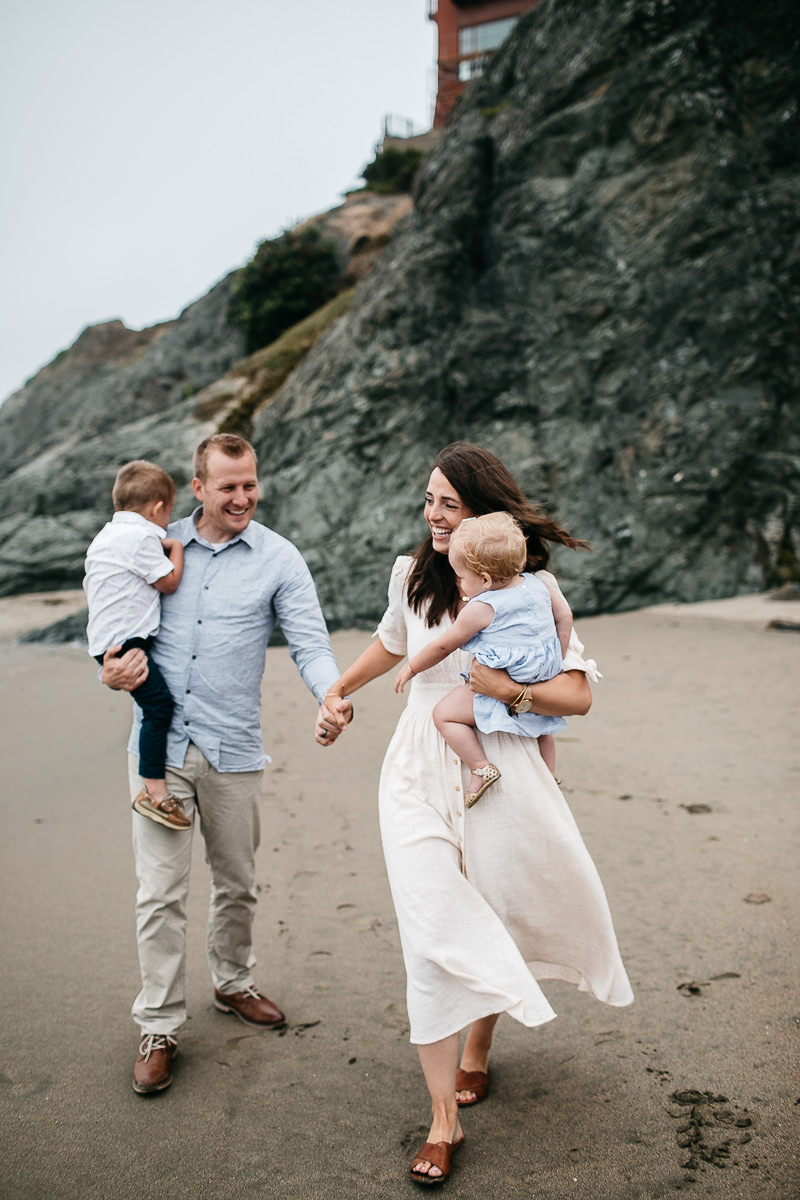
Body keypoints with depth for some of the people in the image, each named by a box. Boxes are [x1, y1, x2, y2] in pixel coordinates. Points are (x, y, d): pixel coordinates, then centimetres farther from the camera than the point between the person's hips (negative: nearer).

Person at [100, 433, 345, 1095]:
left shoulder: (280, 559, -1)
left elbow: (311, 644, -8)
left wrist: (333, 697, -28)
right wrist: (113, 669, -7)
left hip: (233, 750, 0)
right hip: (160, 743, 0)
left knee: (237, 883, 16)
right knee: (160, 892, 2)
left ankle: (233, 983, 40)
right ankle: (159, 1027, 16)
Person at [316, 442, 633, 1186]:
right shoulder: (413, 576, 4)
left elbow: (578, 695, -7)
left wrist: (509, 689, -20)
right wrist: (337, 692, 19)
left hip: (497, 772, -1)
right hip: (419, 773, 2)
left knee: (493, 924, 13)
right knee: (433, 936, -6)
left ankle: (475, 1054, 41)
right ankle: (443, 1119, 4)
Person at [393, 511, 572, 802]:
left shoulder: (480, 609, -17)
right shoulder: (540, 584, 0)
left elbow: (443, 646, -6)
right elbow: (564, 617, 11)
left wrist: (411, 668, 9)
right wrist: (556, 664, 19)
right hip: (544, 684, 9)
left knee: (444, 713, -3)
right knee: (541, 725, 37)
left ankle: (482, 767, -9)